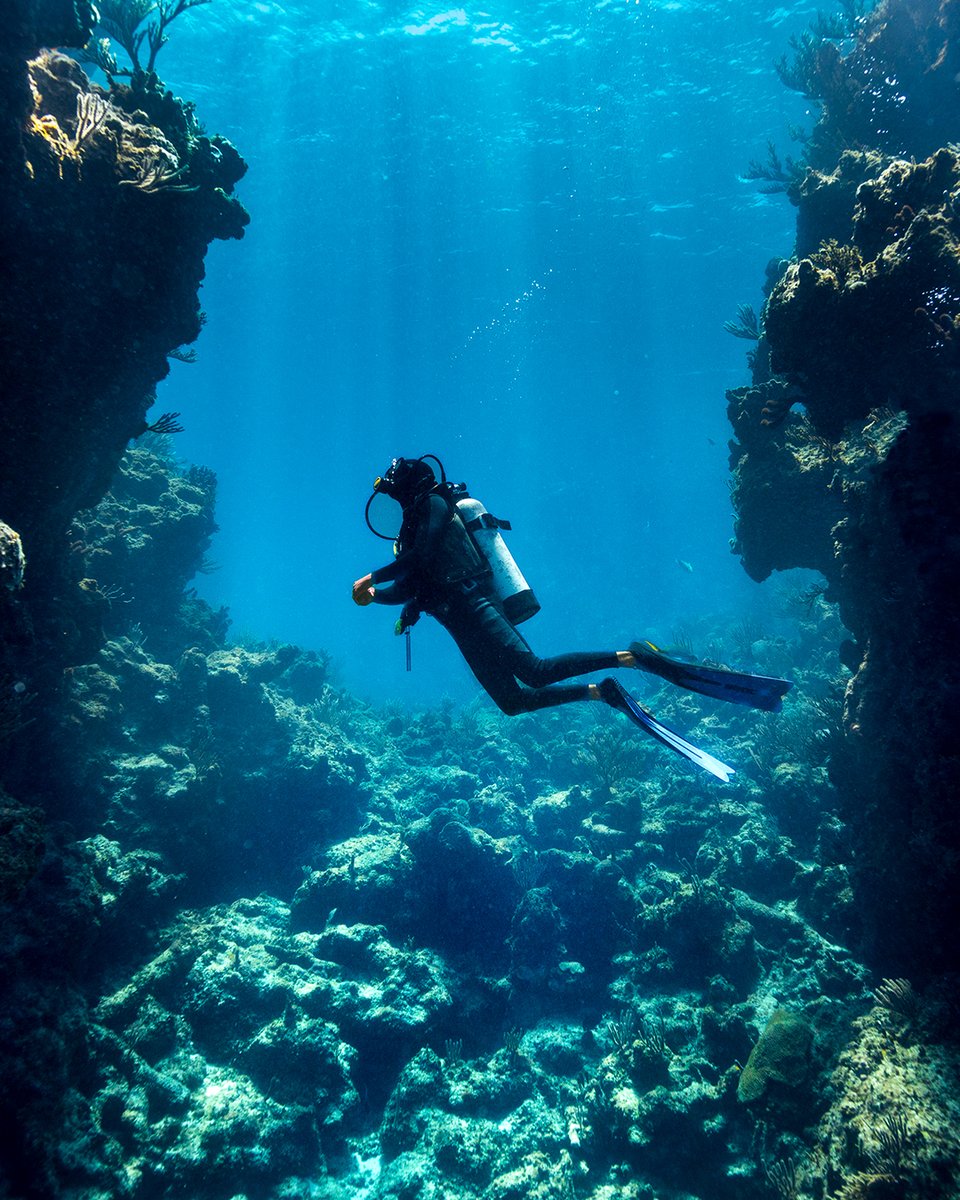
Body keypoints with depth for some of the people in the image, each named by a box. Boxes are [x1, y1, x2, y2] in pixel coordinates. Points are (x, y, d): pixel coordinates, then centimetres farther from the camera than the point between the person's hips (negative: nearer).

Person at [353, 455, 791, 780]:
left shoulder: (432, 504, 1)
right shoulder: (419, 519, 29)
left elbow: (413, 561, -15)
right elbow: (414, 585, 34)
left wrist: (369, 579, -3)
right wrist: (375, 596, 22)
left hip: (472, 606, -10)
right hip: (465, 619, 10)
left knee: (535, 672, -27)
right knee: (513, 701, 0)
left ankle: (637, 657, -24)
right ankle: (604, 692, -2)